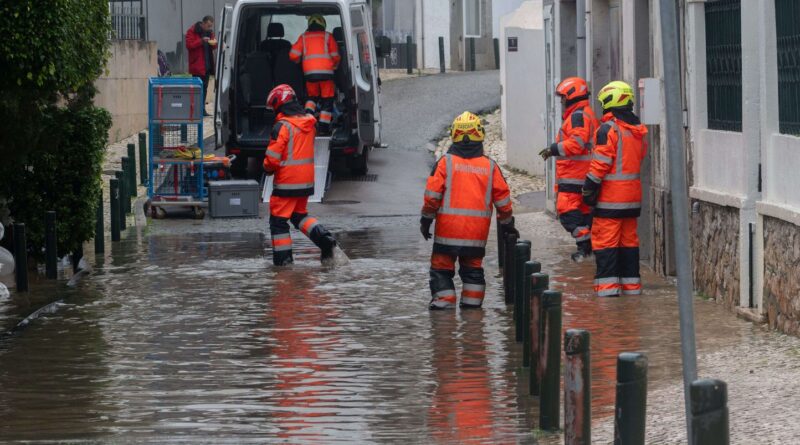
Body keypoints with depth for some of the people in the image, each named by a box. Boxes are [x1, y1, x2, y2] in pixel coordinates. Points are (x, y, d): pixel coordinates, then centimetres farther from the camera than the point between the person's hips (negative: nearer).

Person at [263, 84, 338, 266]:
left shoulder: (282, 126, -18)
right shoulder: (309, 123, 6)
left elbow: (273, 158, -18)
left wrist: (268, 168, 4)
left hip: (286, 182, -7)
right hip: (306, 181, 7)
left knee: (278, 220, 4)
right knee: (299, 215, 21)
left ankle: (283, 258, 3)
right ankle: (324, 238, 2)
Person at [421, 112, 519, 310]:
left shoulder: (446, 162, -4)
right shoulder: (490, 166, 3)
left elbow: (432, 194, -7)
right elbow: (502, 198, 8)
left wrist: (426, 219, 4)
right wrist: (506, 223, 22)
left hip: (448, 228, -2)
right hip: (478, 231, 2)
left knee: (442, 266, 7)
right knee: (473, 267, 16)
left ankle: (444, 301, 0)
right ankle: (472, 301, 13)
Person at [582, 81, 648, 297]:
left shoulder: (609, 129, -14)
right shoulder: (638, 131, 12)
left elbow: (600, 163, -16)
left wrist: (589, 190, -9)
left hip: (610, 197, -8)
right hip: (633, 196, 8)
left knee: (606, 240, -4)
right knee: (629, 239, 13)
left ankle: (608, 285, -8)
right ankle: (631, 284, 15)